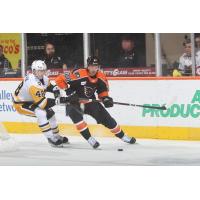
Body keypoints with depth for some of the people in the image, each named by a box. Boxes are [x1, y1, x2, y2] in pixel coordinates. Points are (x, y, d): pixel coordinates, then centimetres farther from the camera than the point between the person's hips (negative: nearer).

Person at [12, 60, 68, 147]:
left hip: (31, 101, 10)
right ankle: (50, 138, -23)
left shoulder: (43, 78, -7)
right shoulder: (33, 84, -35)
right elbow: (41, 102, -36)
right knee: (41, 113, -29)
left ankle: (56, 136, 28)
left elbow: (49, 86, 16)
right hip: (20, 104, -10)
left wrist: (56, 90, -7)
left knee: (50, 113, 12)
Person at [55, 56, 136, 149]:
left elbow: (103, 91, 7)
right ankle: (89, 138, -25)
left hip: (91, 101, 5)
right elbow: (59, 80, -28)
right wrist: (69, 92, -28)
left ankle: (123, 136, 24)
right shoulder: (79, 75, -29)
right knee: (75, 114, -34)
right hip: (75, 102, -4)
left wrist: (106, 98, -14)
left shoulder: (101, 77, -9)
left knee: (107, 119, 5)